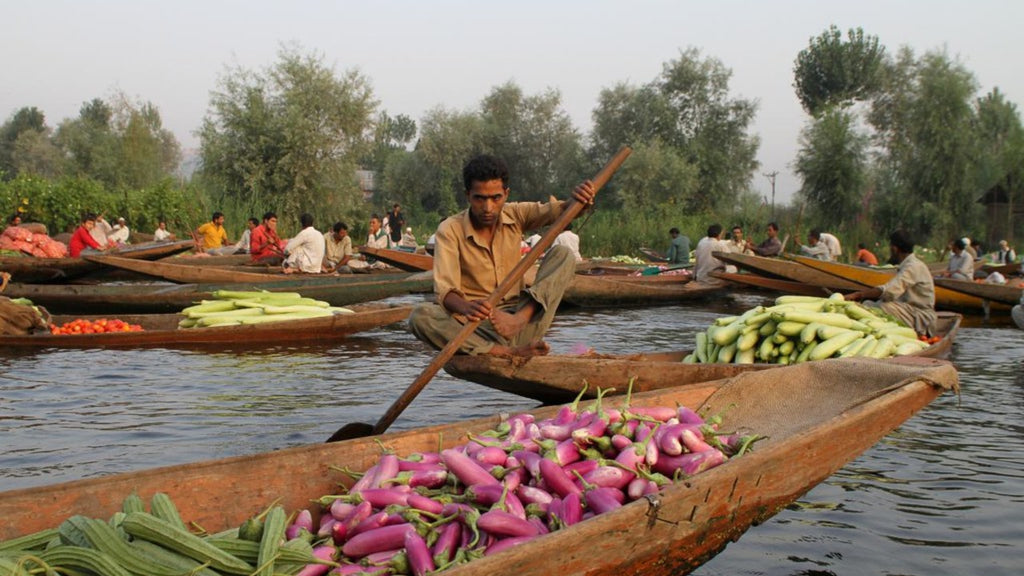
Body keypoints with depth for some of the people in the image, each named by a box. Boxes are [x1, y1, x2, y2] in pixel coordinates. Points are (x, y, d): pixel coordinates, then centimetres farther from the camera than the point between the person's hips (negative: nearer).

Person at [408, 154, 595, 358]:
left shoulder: (516, 215, 6)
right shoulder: (450, 230, -7)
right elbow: (445, 291, -19)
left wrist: (581, 200, -30)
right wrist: (466, 308, -42)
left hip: (517, 314, 3)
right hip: (475, 329, -3)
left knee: (562, 254, -11)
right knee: (420, 316, -32)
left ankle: (520, 320, -34)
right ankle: (510, 352, -40)